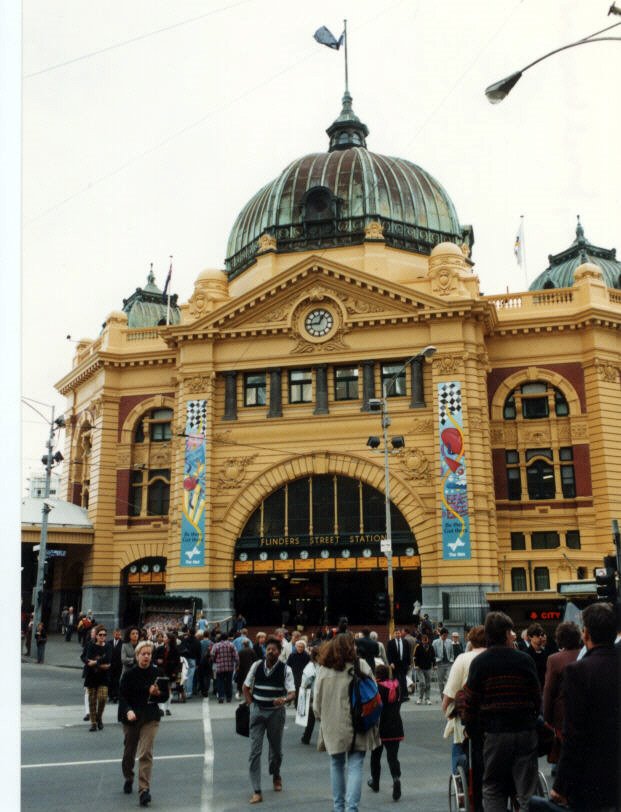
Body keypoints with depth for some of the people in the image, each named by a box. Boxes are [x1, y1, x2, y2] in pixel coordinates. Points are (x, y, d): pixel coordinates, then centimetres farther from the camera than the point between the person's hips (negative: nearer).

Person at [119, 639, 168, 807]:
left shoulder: (157, 673, -3)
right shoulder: (129, 674, -7)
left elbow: (165, 696, 5)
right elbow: (122, 696, -8)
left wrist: (157, 693, -17)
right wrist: (128, 711, -25)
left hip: (150, 718, -1)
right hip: (131, 717, 1)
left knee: (146, 754, -12)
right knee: (129, 752, 17)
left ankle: (144, 790, -11)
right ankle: (128, 779, 44)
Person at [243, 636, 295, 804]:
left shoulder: (285, 669, -10)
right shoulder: (256, 666, -4)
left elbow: (292, 693, -15)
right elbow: (246, 687, 8)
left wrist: (284, 699, -36)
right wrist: (251, 704, -1)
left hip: (276, 711, -1)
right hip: (257, 710, 1)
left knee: (276, 749, 16)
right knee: (255, 750, -6)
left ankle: (276, 776, 46)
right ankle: (256, 791, 0)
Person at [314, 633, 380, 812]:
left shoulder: (323, 670, -5)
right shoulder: (361, 666, -8)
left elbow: (317, 701, 1)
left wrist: (323, 719, 18)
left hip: (333, 727, 2)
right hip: (358, 726, -2)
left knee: (337, 765, 18)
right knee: (355, 766, 5)